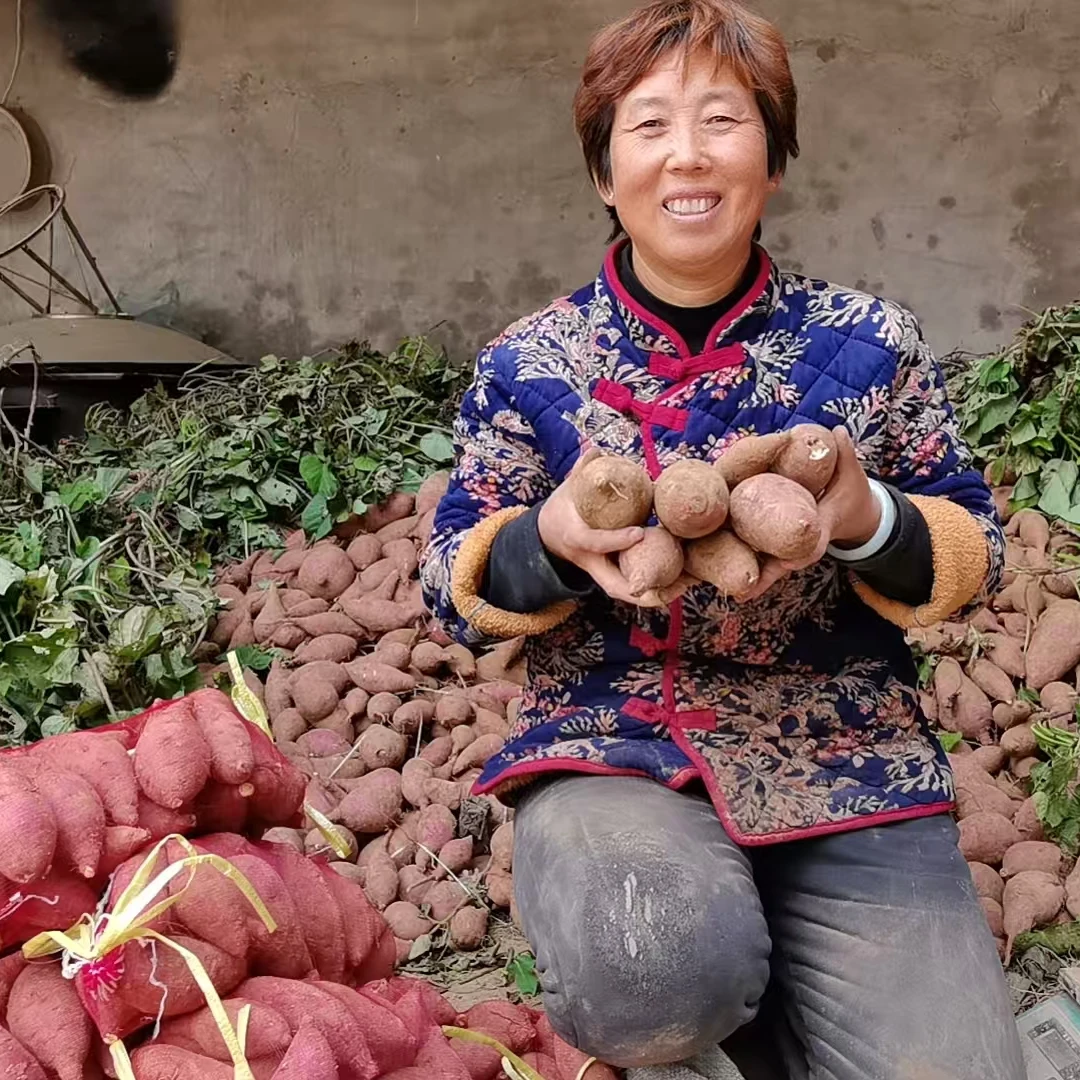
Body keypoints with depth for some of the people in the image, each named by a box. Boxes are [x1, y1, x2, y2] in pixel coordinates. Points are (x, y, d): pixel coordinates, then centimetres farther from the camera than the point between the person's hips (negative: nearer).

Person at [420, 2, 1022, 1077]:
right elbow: (454, 581, 5)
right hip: (607, 746, -1)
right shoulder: (527, 363, 0)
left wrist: (869, 521, -18)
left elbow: (974, 552, 6)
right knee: (658, 973, -32)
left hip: (843, 757, 2)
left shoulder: (869, 342, 1)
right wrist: (551, 539, -18)